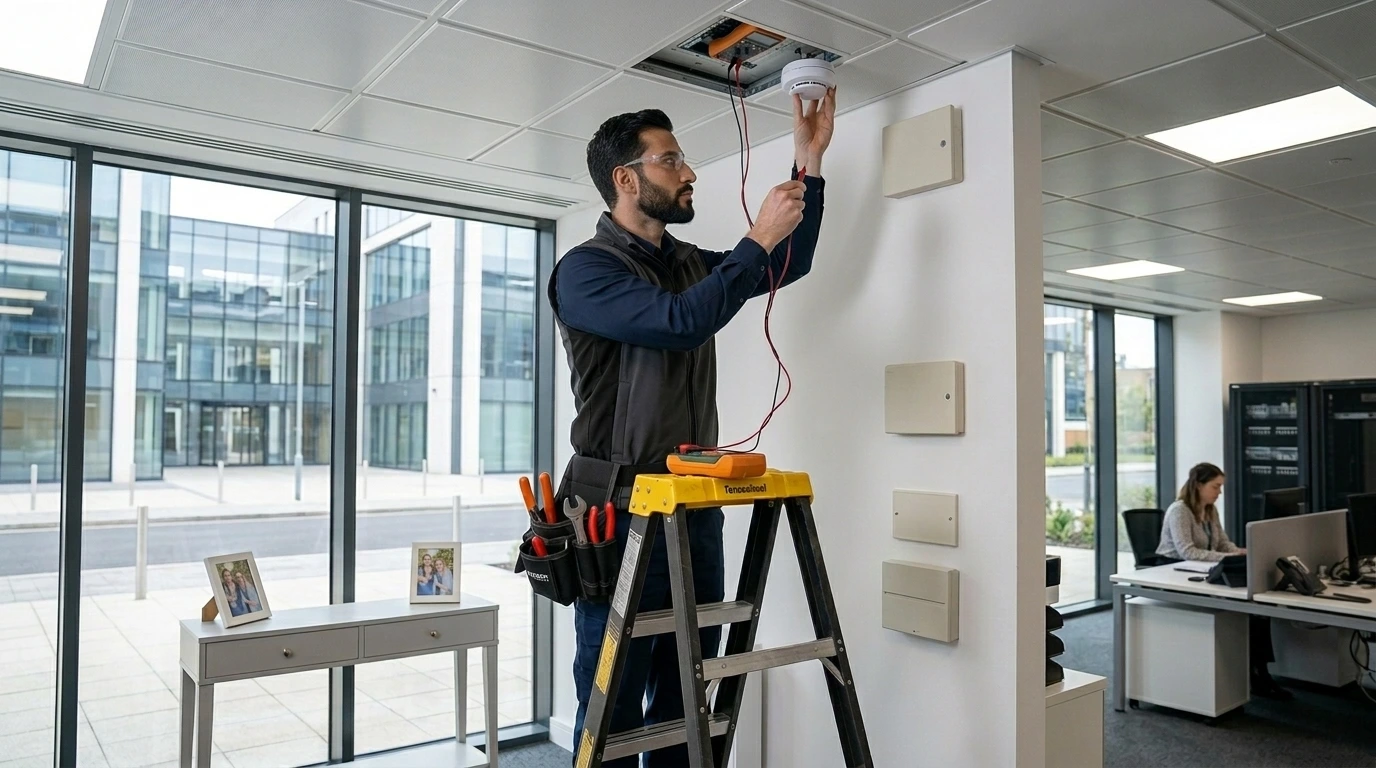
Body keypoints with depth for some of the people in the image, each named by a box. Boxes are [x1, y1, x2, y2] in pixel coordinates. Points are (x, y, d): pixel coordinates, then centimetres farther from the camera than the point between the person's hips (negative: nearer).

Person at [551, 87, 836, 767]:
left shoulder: (690, 264, 16)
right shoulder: (585, 269, -7)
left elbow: (788, 266, 23)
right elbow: (678, 322, -23)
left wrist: (808, 161, 15)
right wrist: (758, 240, -14)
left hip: (697, 511, 7)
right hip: (623, 516, -7)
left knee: (684, 703, 13)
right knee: (614, 710, 1)